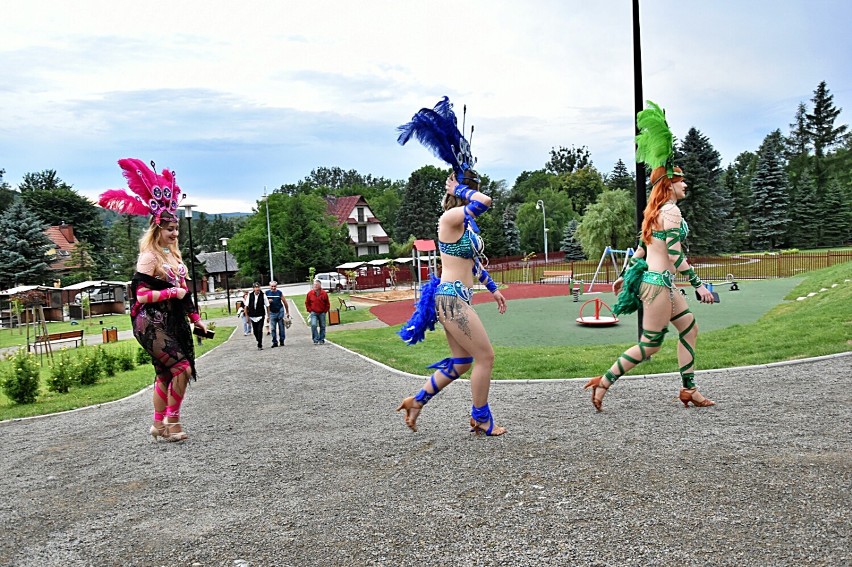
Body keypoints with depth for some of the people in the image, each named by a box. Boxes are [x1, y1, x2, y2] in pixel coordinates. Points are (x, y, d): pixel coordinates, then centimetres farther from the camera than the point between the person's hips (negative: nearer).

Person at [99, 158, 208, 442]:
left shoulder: (174, 255, 14)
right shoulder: (149, 257, -10)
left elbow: (184, 291, 18)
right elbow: (142, 294, -18)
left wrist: (196, 319, 16)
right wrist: (173, 292, -16)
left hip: (173, 323, 8)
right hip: (152, 324, -8)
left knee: (165, 374, 12)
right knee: (182, 368, -15)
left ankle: (159, 424, 23)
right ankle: (171, 421, -2)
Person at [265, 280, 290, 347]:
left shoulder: (279, 292, -3)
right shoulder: (267, 293, 2)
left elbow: (285, 302, 1)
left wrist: (287, 312, 3)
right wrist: (268, 301, -13)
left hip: (280, 311, -2)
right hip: (272, 312, 2)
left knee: (281, 327, 3)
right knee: (273, 328, 0)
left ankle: (282, 341, 12)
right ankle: (275, 342, 5)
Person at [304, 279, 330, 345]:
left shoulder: (324, 293, -4)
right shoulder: (310, 293, -3)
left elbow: (327, 303, 6)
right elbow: (307, 303, 7)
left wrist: (325, 311, 2)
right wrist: (310, 310, 3)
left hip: (322, 313, 1)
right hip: (313, 313, -1)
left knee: (322, 326, 7)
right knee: (313, 325, -18)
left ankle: (321, 340, 18)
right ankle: (316, 339, -12)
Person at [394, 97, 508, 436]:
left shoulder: (465, 222, 16)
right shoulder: (450, 217, -13)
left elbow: (475, 261, 26)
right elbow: (485, 201, -30)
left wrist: (492, 288, 28)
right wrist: (459, 189, -13)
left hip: (454, 298, 10)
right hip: (451, 298, -10)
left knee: (460, 363, 16)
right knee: (485, 357, -1)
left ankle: (416, 401, 24)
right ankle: (481, 420, 14)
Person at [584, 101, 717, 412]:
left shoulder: (656, 211, 14)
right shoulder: (671, 211, -15)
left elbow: (641, 248, 17)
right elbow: (676, 256, -19)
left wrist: (625, 276, 23)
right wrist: (699, 285, -15)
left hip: (655, 280, 10)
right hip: (657, 283, -10)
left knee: (689, 326, 14)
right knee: (650, 345, -2)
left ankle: (689, 389, 20)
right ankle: (604, 382, 3)